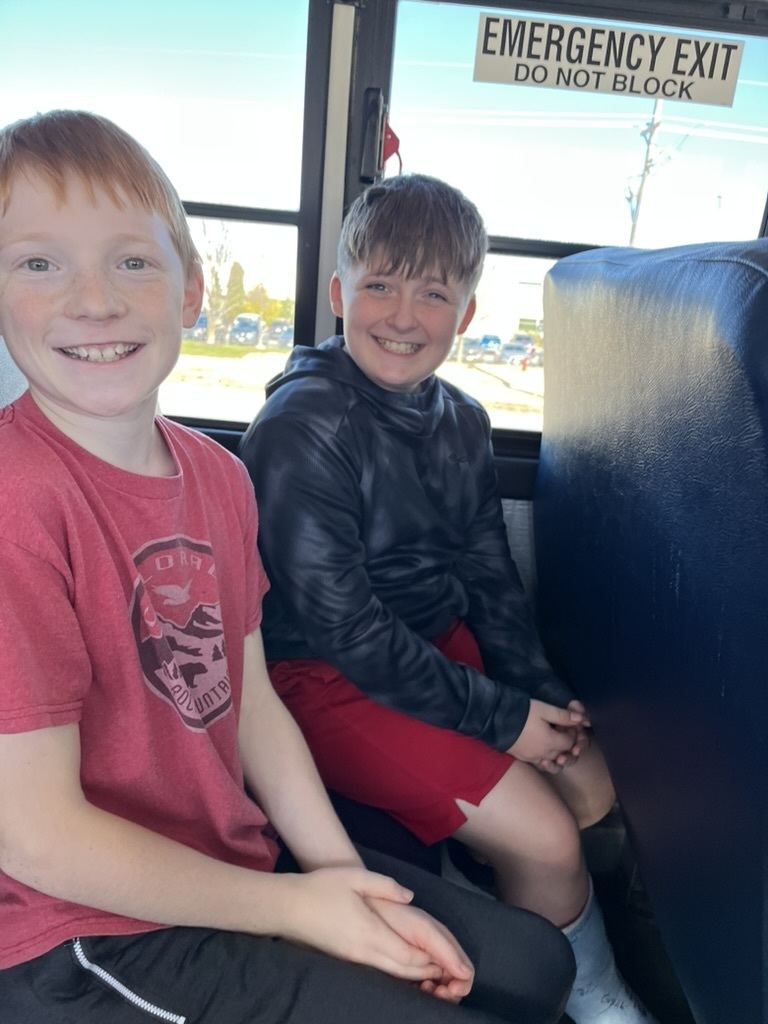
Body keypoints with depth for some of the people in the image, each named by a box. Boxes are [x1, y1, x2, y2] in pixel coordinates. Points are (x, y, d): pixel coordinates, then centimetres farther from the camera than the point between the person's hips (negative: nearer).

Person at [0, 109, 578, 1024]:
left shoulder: (219, 476, -1)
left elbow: (250, 701, 2)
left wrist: (349, 881, -4)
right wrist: (292, 910, -13)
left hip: (239, 862, 7)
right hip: (87, 938, -6)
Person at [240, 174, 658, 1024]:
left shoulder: (460, 421, 3)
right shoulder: (302, 428, -20)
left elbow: (490, 578, 9)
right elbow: (342, 626, -22)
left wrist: (540, 690, -4)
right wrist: (500, 718, -17)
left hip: (439, 644, 8)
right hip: (324, 676, -7)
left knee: (591, 786, 4)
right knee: (544, 836, -11)